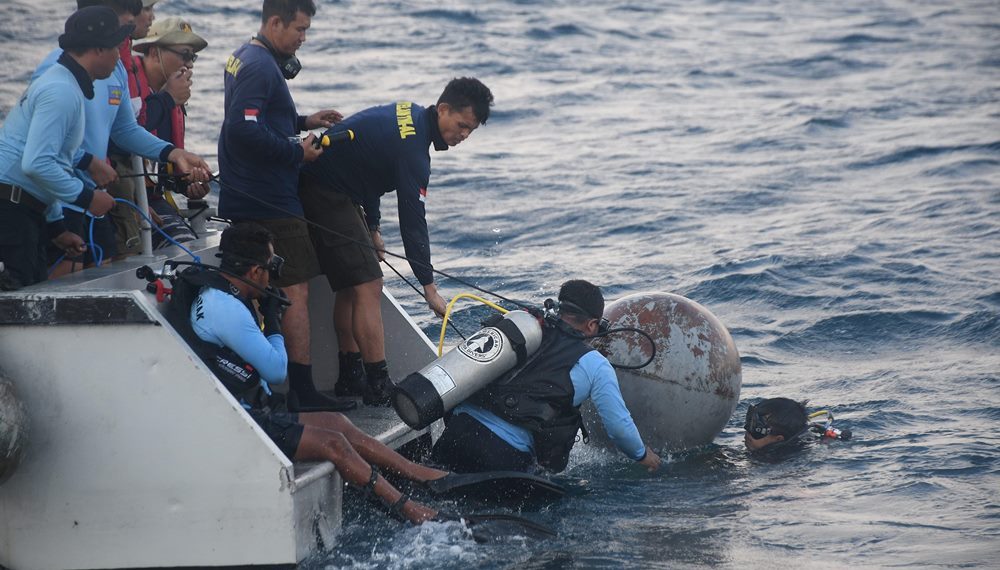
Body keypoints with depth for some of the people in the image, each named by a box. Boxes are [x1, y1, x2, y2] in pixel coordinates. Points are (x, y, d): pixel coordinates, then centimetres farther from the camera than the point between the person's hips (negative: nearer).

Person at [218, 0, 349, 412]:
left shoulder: (244, 58, 15)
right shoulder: (261, 67, -18)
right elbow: (245, 130, -28)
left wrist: (303, 122, 14)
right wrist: (297, 152, -18)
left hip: (243, 202, 11)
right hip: (269, 203, -11)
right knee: (295, 291, -7)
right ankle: (302, 390, -7)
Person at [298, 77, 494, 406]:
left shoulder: (408, 114, 7)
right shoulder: (412, 145, -23)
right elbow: (412, 219, -23)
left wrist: (372, 228, 17)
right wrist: (429, 287, -19)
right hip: (328, 195, -11)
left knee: (351, 286, 13)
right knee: (368, 286, -13)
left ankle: (351, 379, 18)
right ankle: (379, 388, -13)